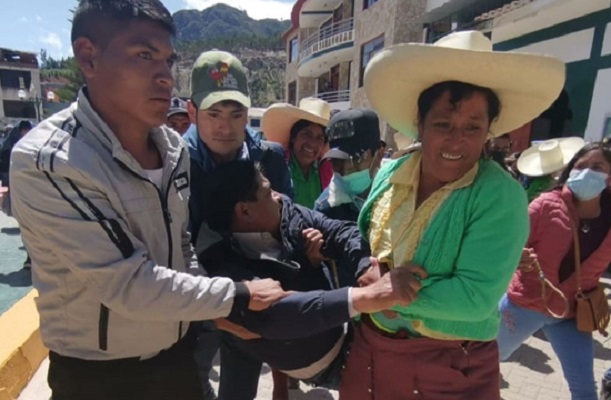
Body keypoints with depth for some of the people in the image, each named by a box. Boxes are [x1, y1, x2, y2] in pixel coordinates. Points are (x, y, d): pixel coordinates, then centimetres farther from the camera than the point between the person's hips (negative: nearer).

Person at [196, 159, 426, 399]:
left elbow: (342, 233, -14)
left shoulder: (289, 213, -10)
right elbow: (271, 313, -44)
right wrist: (364, 297, -53)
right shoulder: (225, 269, -28)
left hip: (339, 335, 6)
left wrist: (369, 269, -36)